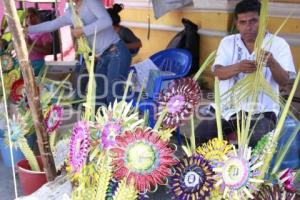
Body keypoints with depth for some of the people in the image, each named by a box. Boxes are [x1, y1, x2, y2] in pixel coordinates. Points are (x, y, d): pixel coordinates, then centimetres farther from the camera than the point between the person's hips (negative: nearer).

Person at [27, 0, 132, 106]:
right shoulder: (70, 13, 16)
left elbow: (106, 21, -20)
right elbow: (51, 25, 27)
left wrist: (82, 30, -14)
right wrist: (27, 29, 29)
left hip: (117, 52, -8)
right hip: (102, 57, 8)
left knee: (113, 99, -17)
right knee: (99, 99, 4)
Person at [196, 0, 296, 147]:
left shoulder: (278, 44, 1)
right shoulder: (227, 42, 7)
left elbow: (284, 81, -7)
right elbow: (218, 73, -8)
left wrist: (272, 63, -29)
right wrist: (238, 67, -31)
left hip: (261, 111, -2)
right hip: (228, 107, 2)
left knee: (257, 144, -30)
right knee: (201, 135, -18)